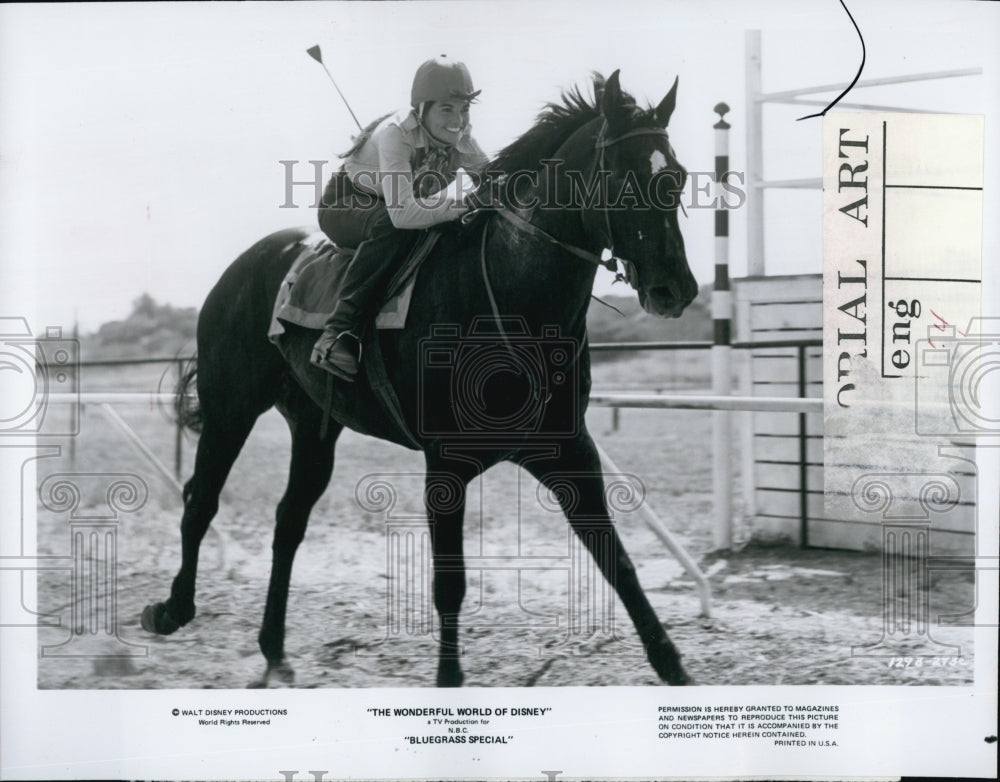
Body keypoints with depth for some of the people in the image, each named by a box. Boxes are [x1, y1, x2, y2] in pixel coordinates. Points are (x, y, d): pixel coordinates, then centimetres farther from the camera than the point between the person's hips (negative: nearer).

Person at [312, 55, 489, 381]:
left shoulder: (459, 135, -12)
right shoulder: (395, 133, -32)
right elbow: (402, 213, -44)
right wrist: (465, 202, -45)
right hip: (345, 207, -6)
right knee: (392, 228, -40)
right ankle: (339, 331, -39)